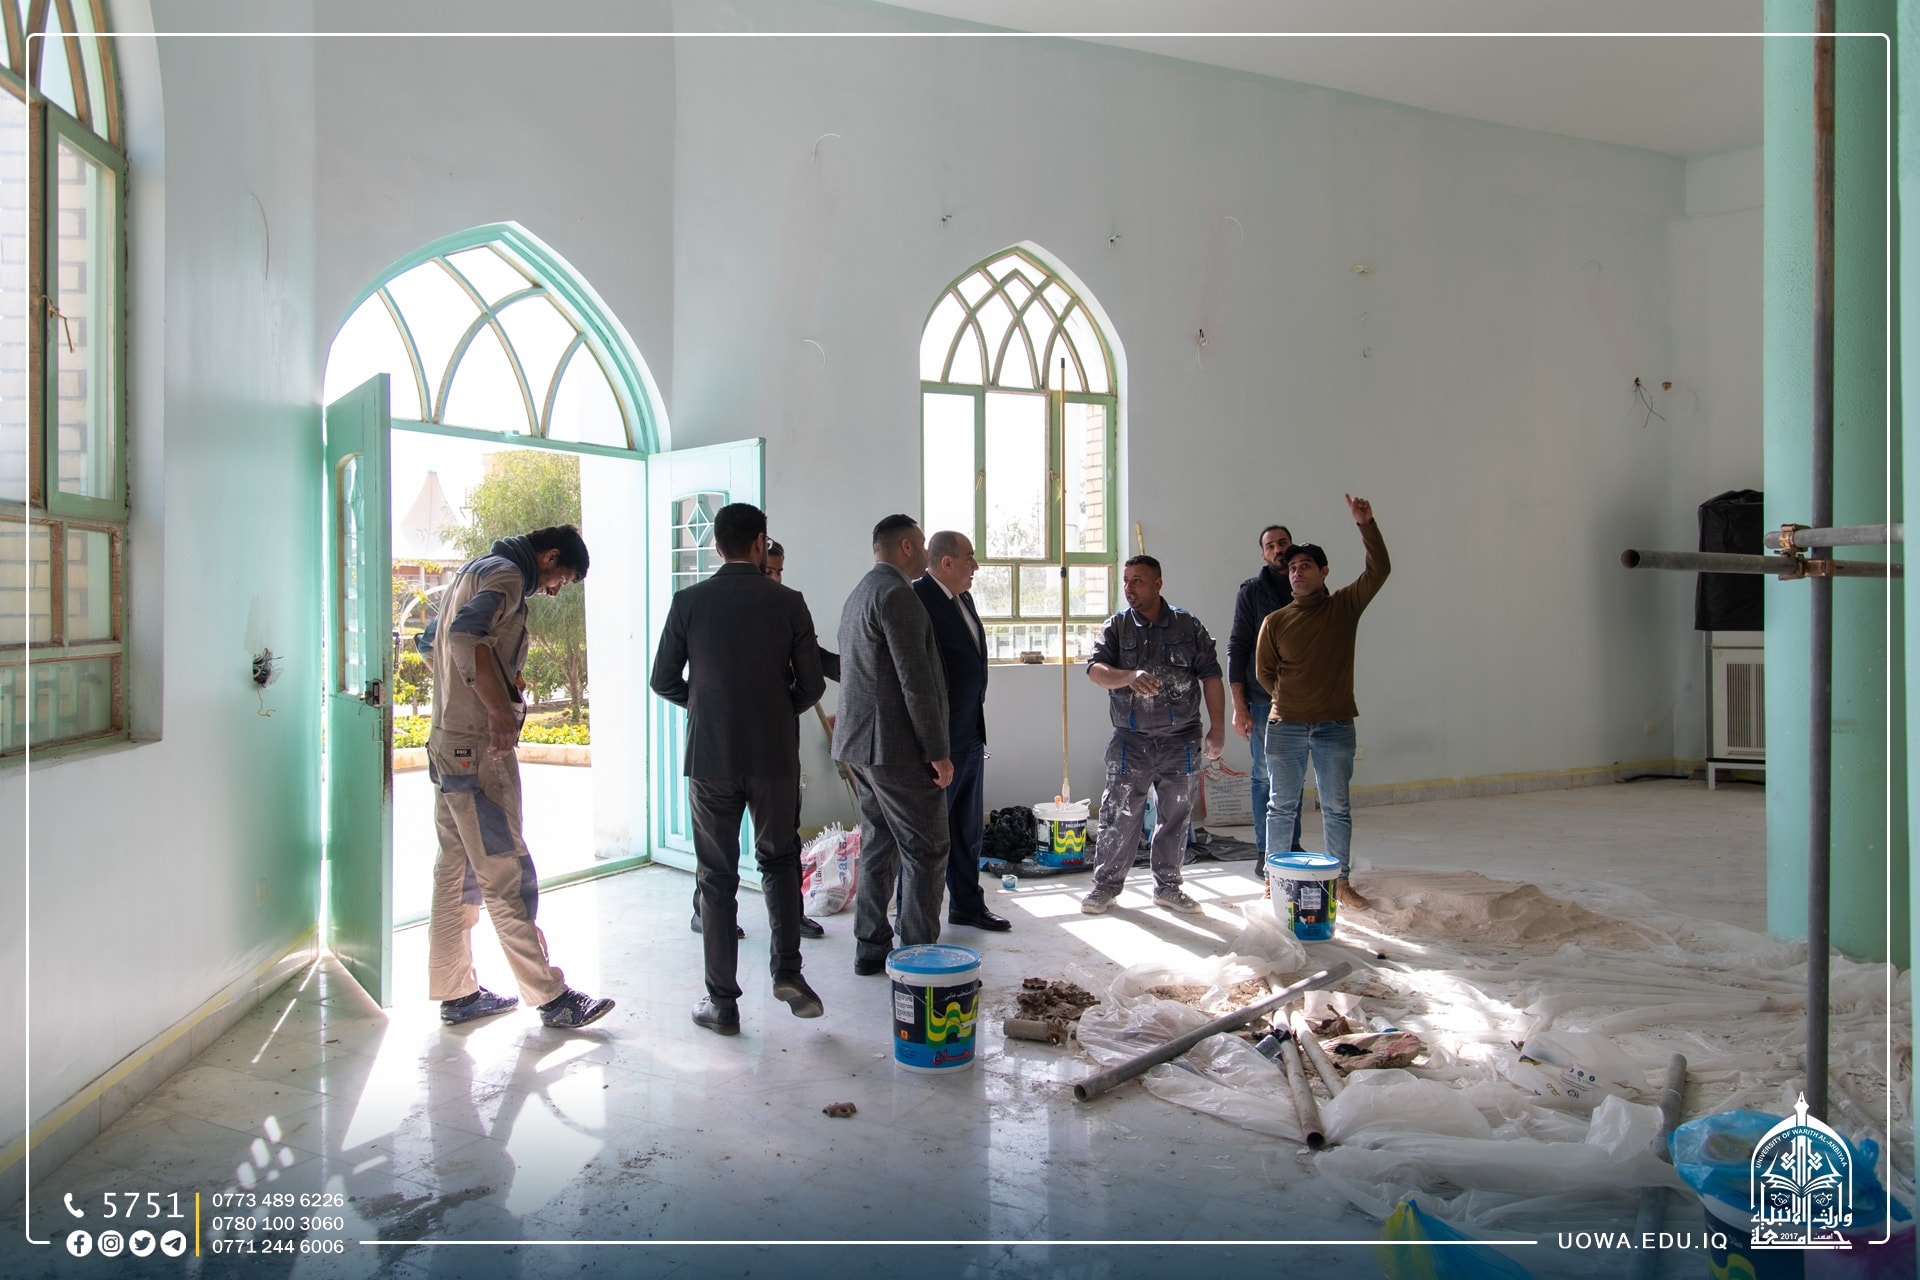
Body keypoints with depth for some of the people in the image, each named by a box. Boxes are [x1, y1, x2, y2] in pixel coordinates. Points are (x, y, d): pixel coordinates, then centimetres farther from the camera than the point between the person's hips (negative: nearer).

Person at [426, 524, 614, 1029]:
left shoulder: (474, 571, 19)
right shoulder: (506, 575, -11)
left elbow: (443, 641, 24)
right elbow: (467, 636, -28)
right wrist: (501, 712, -26)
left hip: (450, 746, 10)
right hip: (479, 750, -10)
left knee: (457, 874, 14)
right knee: (507, 879, -5)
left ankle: (456, 993, 23)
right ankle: (552, 996, 2)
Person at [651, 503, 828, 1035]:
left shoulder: (688, 602, -4)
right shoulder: (788, 602, -4)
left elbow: (664, 681, 1)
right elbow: (811, 685, -2)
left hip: (710, 757, 0)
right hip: (775, 755, 0)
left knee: (717, 877, 9)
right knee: (778, 859, 20)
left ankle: (722, 1002, 14)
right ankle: (786, 968, 9)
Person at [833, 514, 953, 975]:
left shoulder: (860, 593, 17)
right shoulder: (897, 594, -15)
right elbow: (915, 680, -20)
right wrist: (938, 751, -17)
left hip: (861, 744, 10)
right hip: (898, 747, -10)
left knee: (878, 847, 15)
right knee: (926, 851, -2)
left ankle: (871, 949, 22)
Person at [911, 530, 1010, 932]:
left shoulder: (963, 599, 13)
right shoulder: (916, 599, -17)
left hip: (970, 736, 9)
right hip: (937, 740, -9)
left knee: (969, 828, 18)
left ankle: (967, 904, 32)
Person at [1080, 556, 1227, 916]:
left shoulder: (1188, 626, 4)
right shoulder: (1115, 627, 2)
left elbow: (1210, 677, 4)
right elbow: (1095, 669, -12)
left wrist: (1217, 728, 0)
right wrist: (1129, 677, -31)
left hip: (1181, 741, 1)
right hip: (1130, 741, -1)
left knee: (1176, 817, 10)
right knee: (1119, 817, 1)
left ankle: (1167, 886, 25)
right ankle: (1106, 885, 14)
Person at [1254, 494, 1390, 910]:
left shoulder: (1345, 606, 1)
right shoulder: (1275, 622, 2)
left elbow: (1379, 570, -11)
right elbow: (1263, 672, 11)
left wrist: (1366, 526, -20)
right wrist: (1290, 700, 10)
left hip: (1335, 726, 0)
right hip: (1285, 727, 0)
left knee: (1337, 808, 8)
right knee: (1282, 806, 8)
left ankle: (1341, 882, 18)